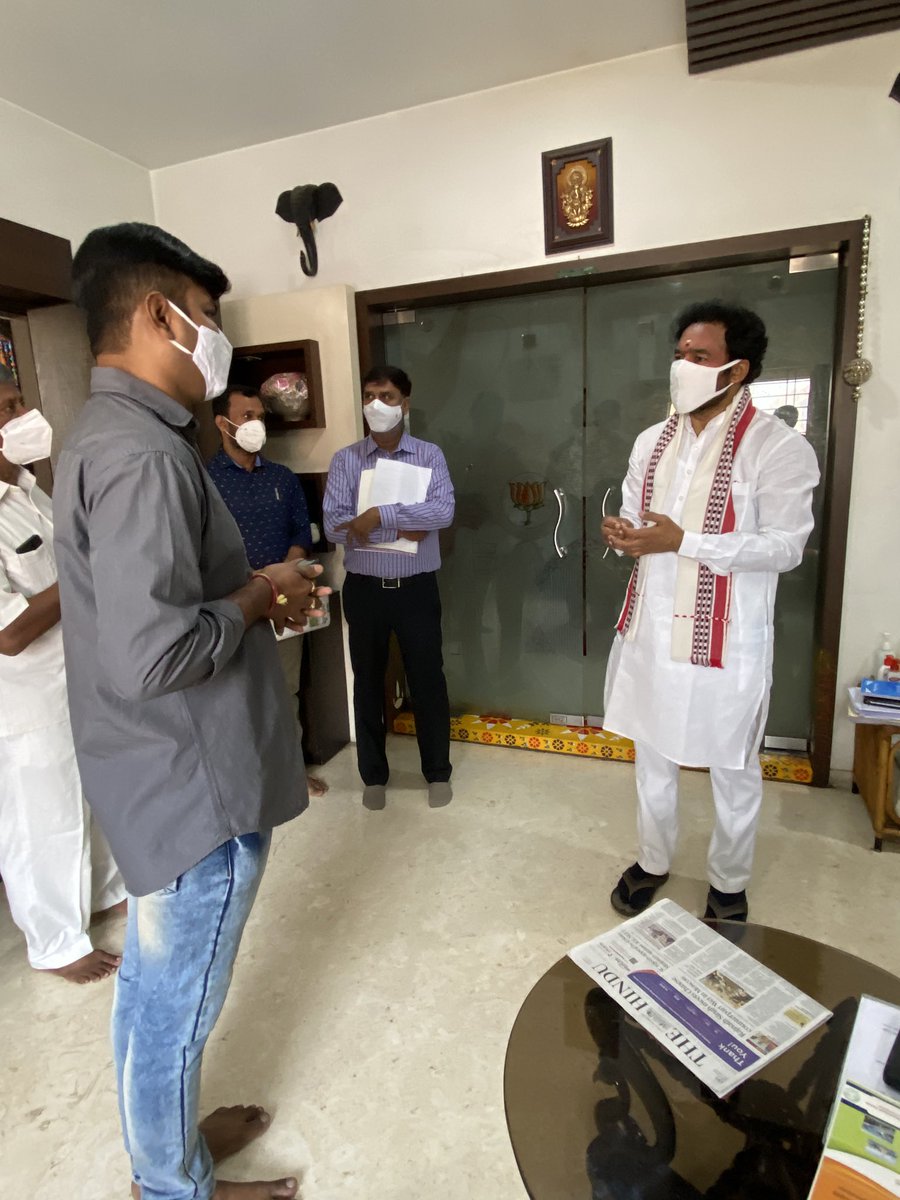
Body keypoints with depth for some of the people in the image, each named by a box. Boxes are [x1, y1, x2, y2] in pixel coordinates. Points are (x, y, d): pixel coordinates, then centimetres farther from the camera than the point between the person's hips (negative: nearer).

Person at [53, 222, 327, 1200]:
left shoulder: (105, 432, 10)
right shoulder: (141, 453, -24)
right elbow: (153, 655, -32)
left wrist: (251, 593, 5)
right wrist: (255, 599, -15)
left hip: (163, 773, 10)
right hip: (192, 783, -10)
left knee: (153, 989, 26)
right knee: (176, 1003, 14)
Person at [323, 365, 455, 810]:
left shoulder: (429, 455, 0)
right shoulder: (345, 460, 1)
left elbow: (443, 511, -17)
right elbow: (334, 526, -11)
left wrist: (379, 515, -21)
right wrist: (400, 528, -17)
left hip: (417, 586, -1)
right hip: (364, 587, 1)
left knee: (427, 679, 8)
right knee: (368, 682, 11)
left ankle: (438, 772, 27)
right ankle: (373, 775, 29)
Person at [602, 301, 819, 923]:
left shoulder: (779, 446, -12)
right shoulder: (653, 441, 7)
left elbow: (785, 547, -15)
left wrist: (683, 541, -24)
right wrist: (622, 532, -11)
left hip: (725, 637, -5)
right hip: (651, 628, 6)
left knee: (732, 769, 13)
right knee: (652, 755, 19)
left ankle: (729, 882, 37)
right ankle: (653, 862, 41)